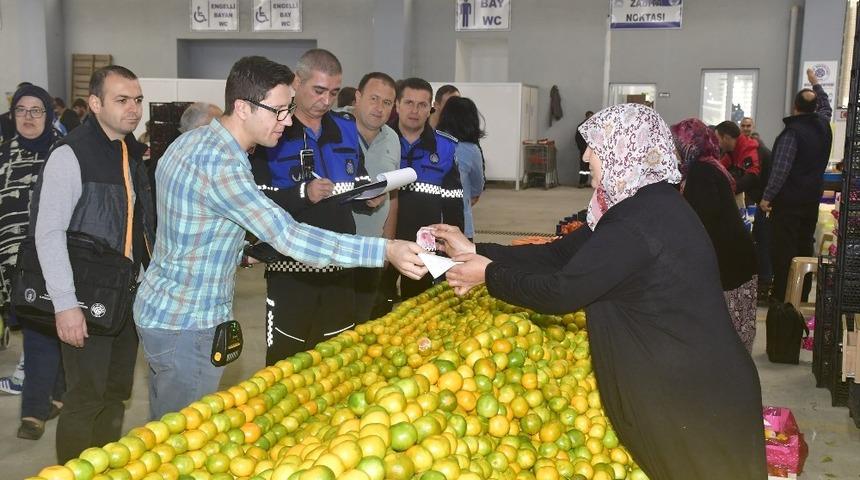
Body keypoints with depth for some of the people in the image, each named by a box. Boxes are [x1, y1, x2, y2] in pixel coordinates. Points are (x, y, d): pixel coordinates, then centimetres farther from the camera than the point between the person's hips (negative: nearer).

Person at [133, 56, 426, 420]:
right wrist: (385, 251, -36)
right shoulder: (220, 166, -26)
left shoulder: (190, 141, 5)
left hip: (158, 307, 10)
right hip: (186, 326, -10)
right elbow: (289, 237, -33)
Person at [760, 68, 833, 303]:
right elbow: (826, 107, 30)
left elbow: (781, 169, -20)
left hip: (788, 200, -7)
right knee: (805, 246, 14)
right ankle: (802, 293, 21)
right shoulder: (823, 125, 5)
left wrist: (767, 197, -15)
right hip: (812, 199, 7)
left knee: (783, 248, -4)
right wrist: (815, 83, 43)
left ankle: (781, 295, -3)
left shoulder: (792, 132, -16)